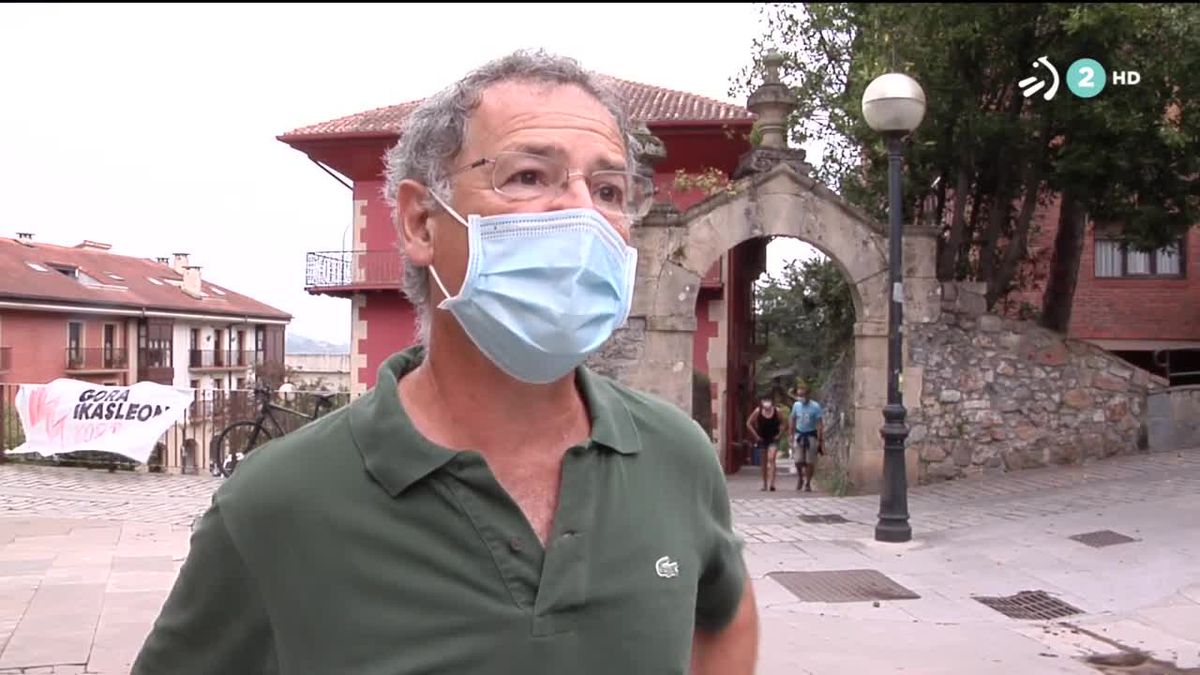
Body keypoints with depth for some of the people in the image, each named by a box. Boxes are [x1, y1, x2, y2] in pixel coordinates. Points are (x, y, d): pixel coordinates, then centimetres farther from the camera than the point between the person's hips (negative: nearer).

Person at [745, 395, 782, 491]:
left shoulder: (776, 412, -9)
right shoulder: (758, 411, -8)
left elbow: (782, 423, 7)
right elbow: (749, 423, 1)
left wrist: (779, 433, -1)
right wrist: (756, 435, -1)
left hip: (773, 439, -2)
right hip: (762, 439, 2)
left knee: (771, 459, -17)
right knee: (764, 462, 8)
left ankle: (772, 483, -19)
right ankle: (764, 483, 19)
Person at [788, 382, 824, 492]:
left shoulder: (815, 406, -13)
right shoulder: (796, 405, -2)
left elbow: (819, 424, -12)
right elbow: (792, 420, 9)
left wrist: (820, 440, -16)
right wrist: (792, 436, 8)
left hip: (811, 435, -2)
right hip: (799, 435, 2)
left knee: (810, 462, 1)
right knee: (798, 461, -4)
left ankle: (808, 483, 16)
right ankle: (800, 477, 25)